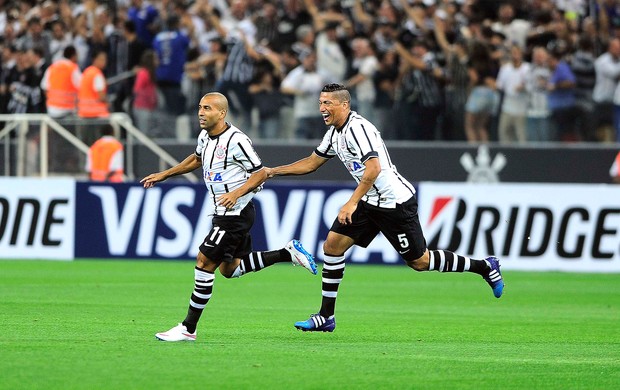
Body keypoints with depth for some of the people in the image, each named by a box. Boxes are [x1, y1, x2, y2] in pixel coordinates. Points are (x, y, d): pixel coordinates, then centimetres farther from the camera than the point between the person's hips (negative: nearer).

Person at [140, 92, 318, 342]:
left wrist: (237, 193, -29)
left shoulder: (235, 140, -20)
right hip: (223, 212, 10)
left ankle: (188, 329, -5)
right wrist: (164, 175, 24)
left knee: (205, 263, -10)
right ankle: (288, 253, 25)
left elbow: (261, 173, -16)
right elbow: (196, 159, 28)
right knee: (229, 268, 17)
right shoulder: (205, 136, 6)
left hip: (236, 212, -10)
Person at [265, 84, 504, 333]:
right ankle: (326, 317, 3)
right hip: (370, 202, 9)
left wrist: (352, 203, -34)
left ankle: (485, 267, 17)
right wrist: (273, 171, 14)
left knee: (419, 261, 0)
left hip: (395, 201, -9)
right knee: (332, 245, -2)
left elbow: (373, 168, -31)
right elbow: (311, 163, 21)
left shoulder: (357, 128, -21)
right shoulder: (335, 133, 9)